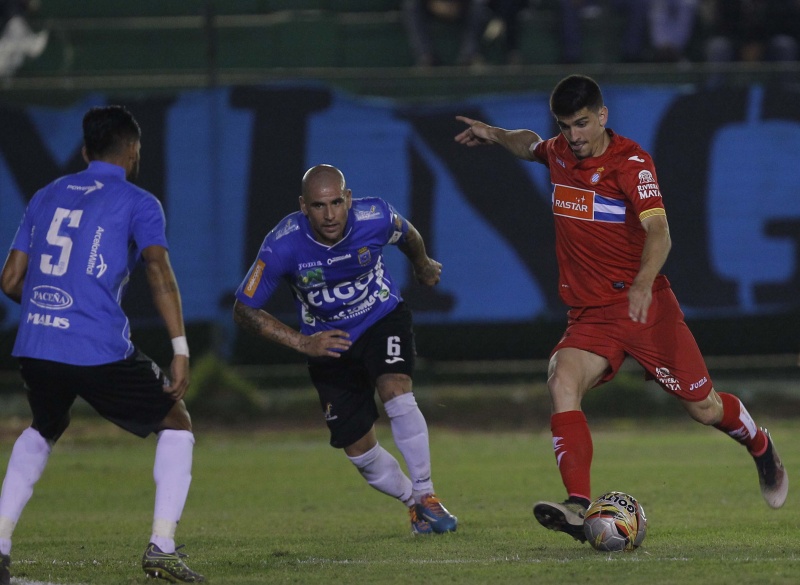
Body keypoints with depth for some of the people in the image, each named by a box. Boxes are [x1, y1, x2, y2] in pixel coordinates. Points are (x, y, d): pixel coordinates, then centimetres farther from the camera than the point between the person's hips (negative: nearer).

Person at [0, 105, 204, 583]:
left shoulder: (46, 197, 18)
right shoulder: (137, 203, 3)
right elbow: (158, 270, -13)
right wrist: (180, 348, -17)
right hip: (101, 351, -5)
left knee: (45, 430, 33)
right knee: (176, 423, 15)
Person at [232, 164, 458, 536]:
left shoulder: (375, 218, -24)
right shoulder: (282, 246, -28)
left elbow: (407, 235, 3)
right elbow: (244, 311, -18)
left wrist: (423, 267, 25)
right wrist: (301, 342, -27)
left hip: (382, 319, 0)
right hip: (328, 342, 0)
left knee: (396, 394, -28)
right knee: (359, 449, -1)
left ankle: (426, 496, -13)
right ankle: (413, 504, 26)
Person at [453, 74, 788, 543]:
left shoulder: (631, 162, -13)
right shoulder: (559, 153, 6)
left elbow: (658, 232, -27)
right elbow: (531, 145, 34)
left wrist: (643, 284, -43)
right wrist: (496, 135, 16)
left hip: (644, 305, -4)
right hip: (589, 314, 4)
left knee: (704, 406, 3)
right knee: (562, 381, -25)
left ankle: (761, 448, 39)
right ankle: (580, 508, -36)